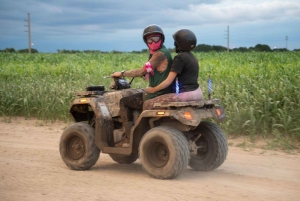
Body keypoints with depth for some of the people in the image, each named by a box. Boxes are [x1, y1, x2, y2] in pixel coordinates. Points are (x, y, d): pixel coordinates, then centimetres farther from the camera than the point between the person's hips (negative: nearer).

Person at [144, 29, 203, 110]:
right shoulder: (192, 57, 13)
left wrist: (153, 89, 1)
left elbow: (168, 81, -14)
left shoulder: (179, 58, -14)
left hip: (185, 95, -10)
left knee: (148, 104, -6)